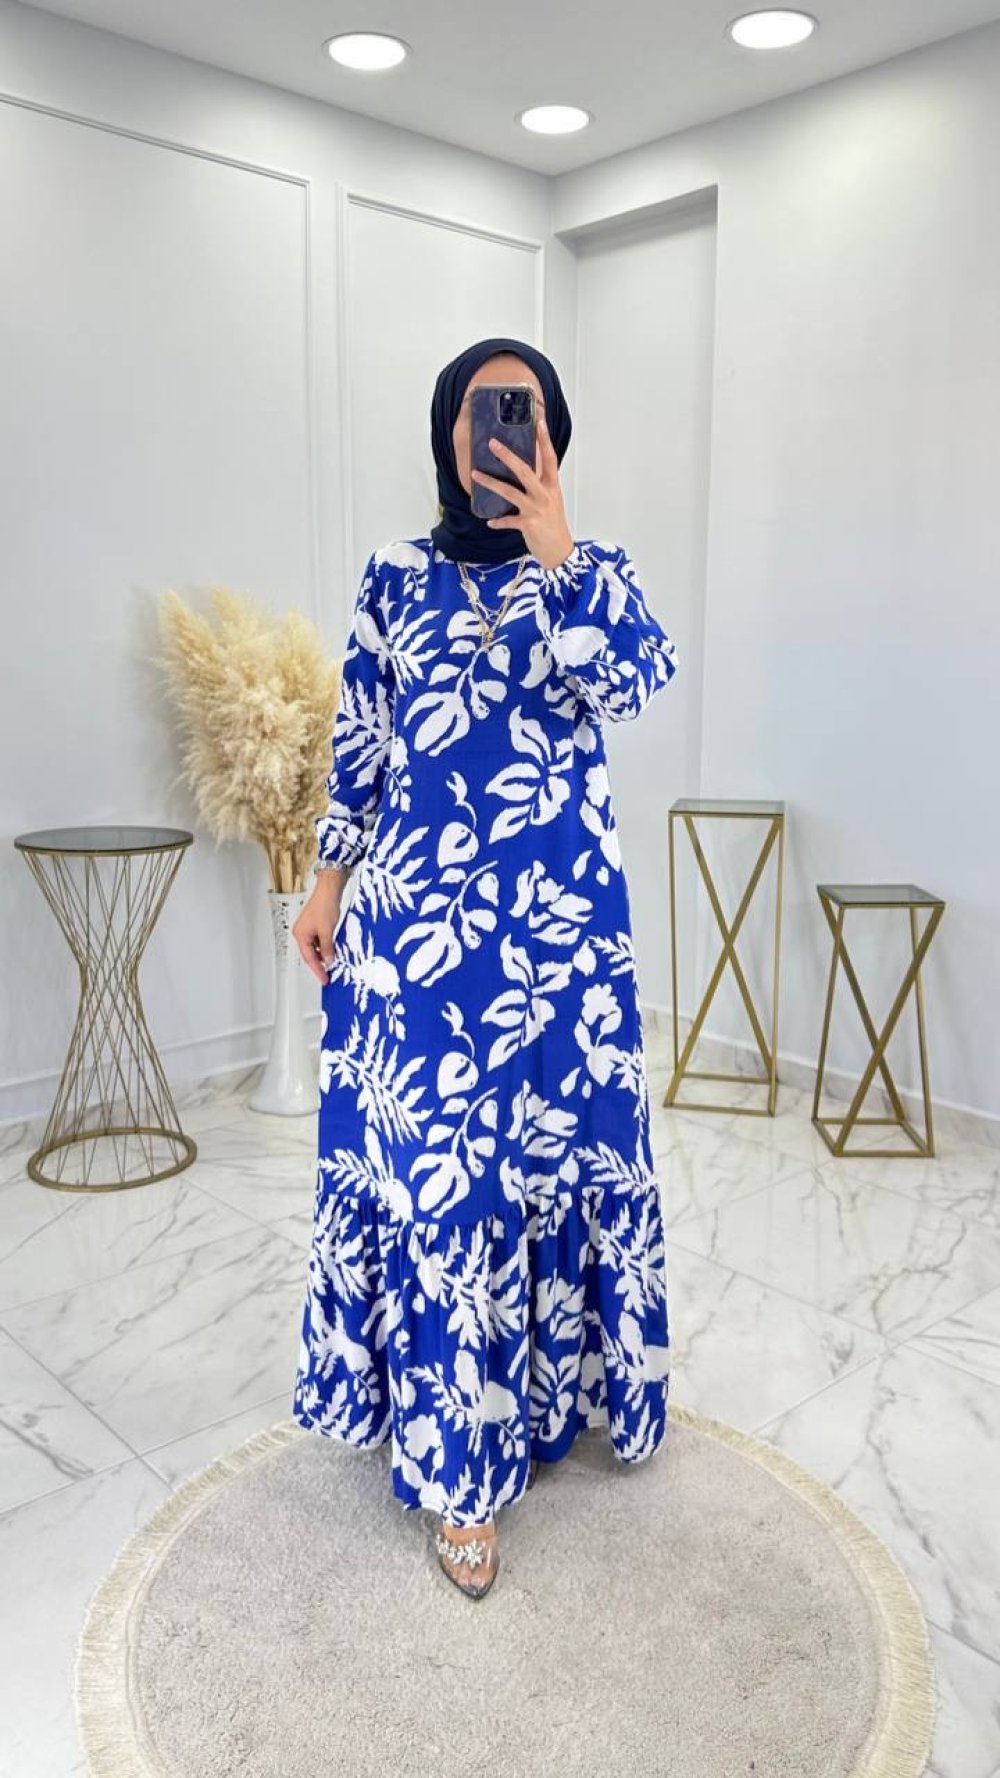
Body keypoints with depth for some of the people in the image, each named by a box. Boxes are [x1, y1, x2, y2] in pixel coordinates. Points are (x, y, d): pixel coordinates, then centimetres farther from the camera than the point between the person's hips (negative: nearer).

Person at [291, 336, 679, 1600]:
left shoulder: (593, 570, 6)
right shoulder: (395, 578, 8)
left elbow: (633, 684, -13)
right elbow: (358, 747, 9)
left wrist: (553, 549, -17)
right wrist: (328, 880, 6)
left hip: (559, 919, 0)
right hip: (418, 914, 0)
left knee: (551, 1141, 8)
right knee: (429, 1159, 1)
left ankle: (560, 1377, 34)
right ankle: (461, 1460, 15)